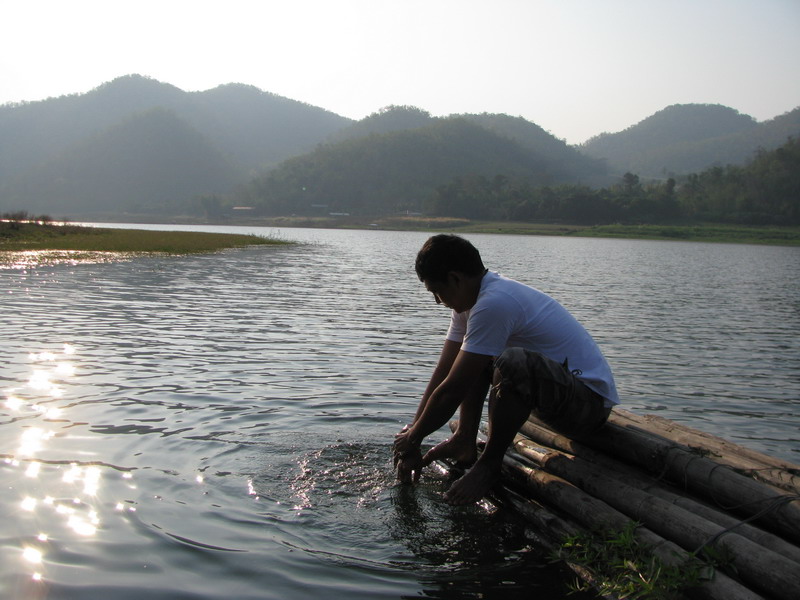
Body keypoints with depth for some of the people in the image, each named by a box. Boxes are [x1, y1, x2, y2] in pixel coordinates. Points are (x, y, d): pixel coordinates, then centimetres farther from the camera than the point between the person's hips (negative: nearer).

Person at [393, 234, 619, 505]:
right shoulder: (472, 298, 4)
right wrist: (411, 435, 1)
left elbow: (452, 391, -22)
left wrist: (413, 438, -9)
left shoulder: (494, 304, -26)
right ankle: (465, 441, 9)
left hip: (590, 402, -10)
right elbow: (441, 374, 4)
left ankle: (489, 464, -15)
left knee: (514, 362, -36)